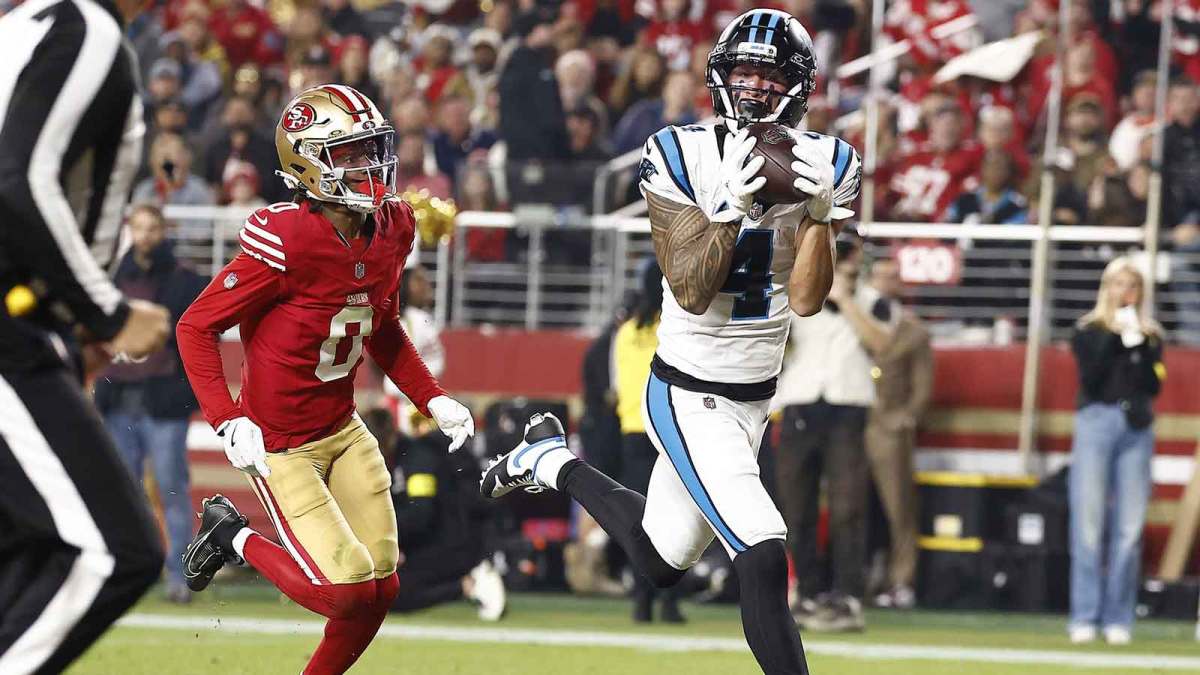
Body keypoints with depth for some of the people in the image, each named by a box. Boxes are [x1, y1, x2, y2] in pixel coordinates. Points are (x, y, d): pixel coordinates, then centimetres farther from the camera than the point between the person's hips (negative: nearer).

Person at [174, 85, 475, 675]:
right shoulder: (286, 240, -26)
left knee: (381, 589, 4)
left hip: (344, 429, 7)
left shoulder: (392, 229, -4)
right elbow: (196, 328, -18)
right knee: (347, 590, -13)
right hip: (279, 443, -7)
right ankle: (233, 536, 12)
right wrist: (228, 421, -26)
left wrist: (433, 400, 6)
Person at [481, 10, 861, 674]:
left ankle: (550, 460, 44)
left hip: (755, 397, 6)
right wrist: (731, 209, -35)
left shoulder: (824, 166, -6)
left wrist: (820, 214, -27)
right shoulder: (680, 158, -15)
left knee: (661, 562, 22)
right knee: (763, 560, -21)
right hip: (687, 396, -6)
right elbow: (691, 293, -21)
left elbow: (806, 299, -12)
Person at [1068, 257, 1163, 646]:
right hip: (1096, 422, -2)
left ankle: (1118, 618, 2)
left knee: (1130, 527, -1)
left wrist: (1140, 345, -9)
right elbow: (1090, 378, -8)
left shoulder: (1149, 335, 12)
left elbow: (1153, 386, 1)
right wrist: (1114, 338, -10)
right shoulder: (1089, 332, 5)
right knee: (1089, 524, -5)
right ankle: (1084, 618, -3)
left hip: (1136, 428, 2)